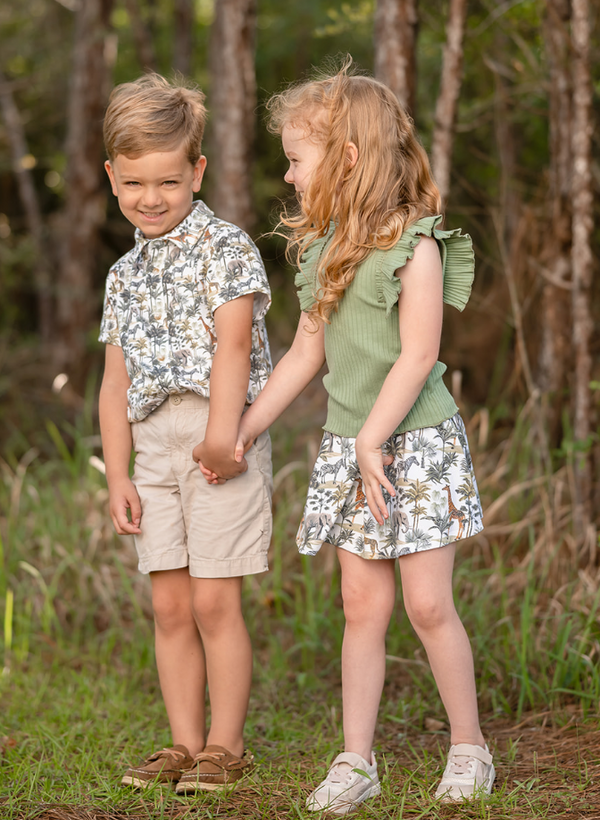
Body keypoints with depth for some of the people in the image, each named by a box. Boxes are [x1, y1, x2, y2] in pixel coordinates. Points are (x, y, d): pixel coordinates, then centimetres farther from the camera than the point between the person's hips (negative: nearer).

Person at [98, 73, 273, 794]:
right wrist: (118, 477, 10)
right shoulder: (125, 275, 17)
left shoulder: (224, 247, -2)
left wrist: (222, 433, -25)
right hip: (152, 445, 6)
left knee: (213, 601, -4)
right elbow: (116, 383, 17)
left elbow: (233, 342, -14)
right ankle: (184, 744, 16)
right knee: (169, 606, 7)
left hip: (219, 441, -6)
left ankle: (225, 746, 6)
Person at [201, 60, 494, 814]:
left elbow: (416, 357, -17)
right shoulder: (321, 248, 9)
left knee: (427, 604, -2)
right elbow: (307, 353, 15)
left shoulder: (414, 245, -12)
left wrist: (372, 441, -21)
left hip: (417, 445, -6)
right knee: (363, 605, 7)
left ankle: (468, 745, 14)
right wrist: (244, 429, 15)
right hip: (346, 447, 6)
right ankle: (356, 759, 11)